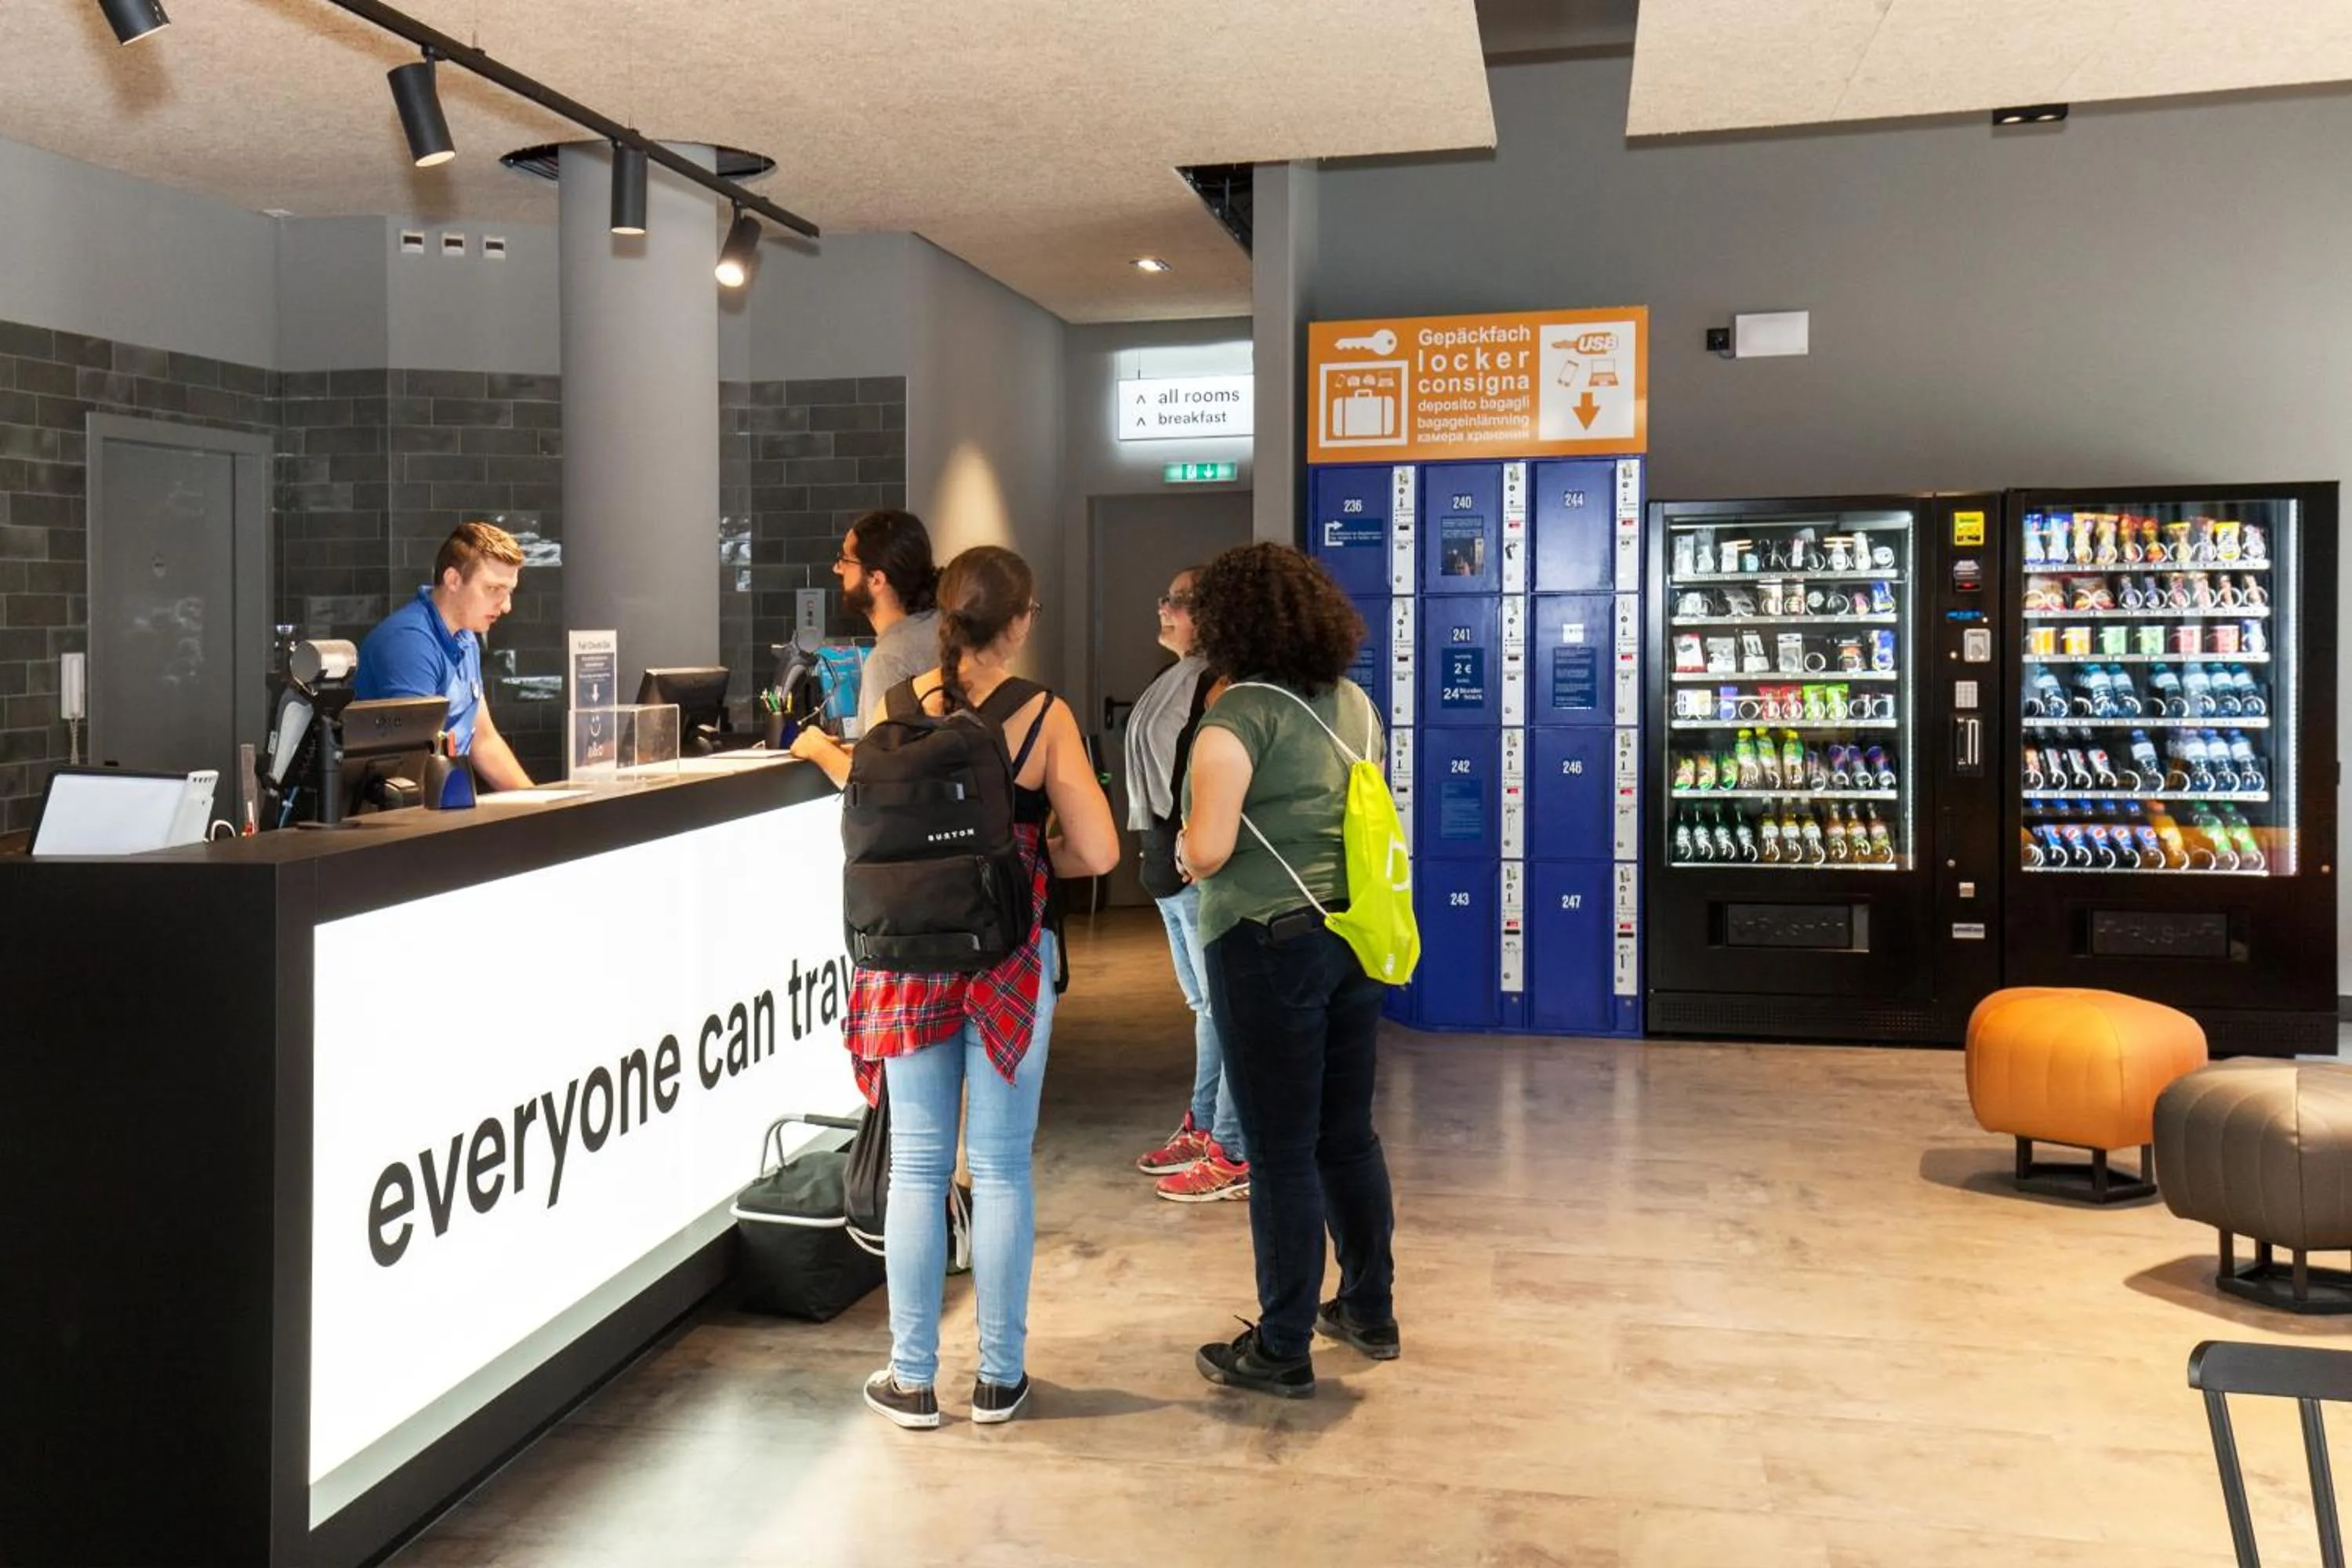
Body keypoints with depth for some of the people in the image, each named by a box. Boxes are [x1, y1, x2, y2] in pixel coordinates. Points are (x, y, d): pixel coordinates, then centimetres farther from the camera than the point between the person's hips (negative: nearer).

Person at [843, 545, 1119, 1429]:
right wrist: (1030, 855, 7)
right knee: (1002, 1169, 9)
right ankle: (999, 1378, 18)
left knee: (917, 1166, 10)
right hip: (1010, 960, -2)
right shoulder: (1044, 716, -8)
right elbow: (1096, 852, -11)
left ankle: (911, 1378, 18)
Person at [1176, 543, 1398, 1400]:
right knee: (1349, 1133, 18)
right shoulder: (1353, 702, 7)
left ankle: (1282, 1350, 13)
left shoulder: (1239, 715, -15)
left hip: (1268, 945, -7)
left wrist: (1184, 850, -1)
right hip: (1353, 937, 7)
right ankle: (1369, 1310, 31)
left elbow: (1205, 850, -22)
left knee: (1281, 1151, 1)